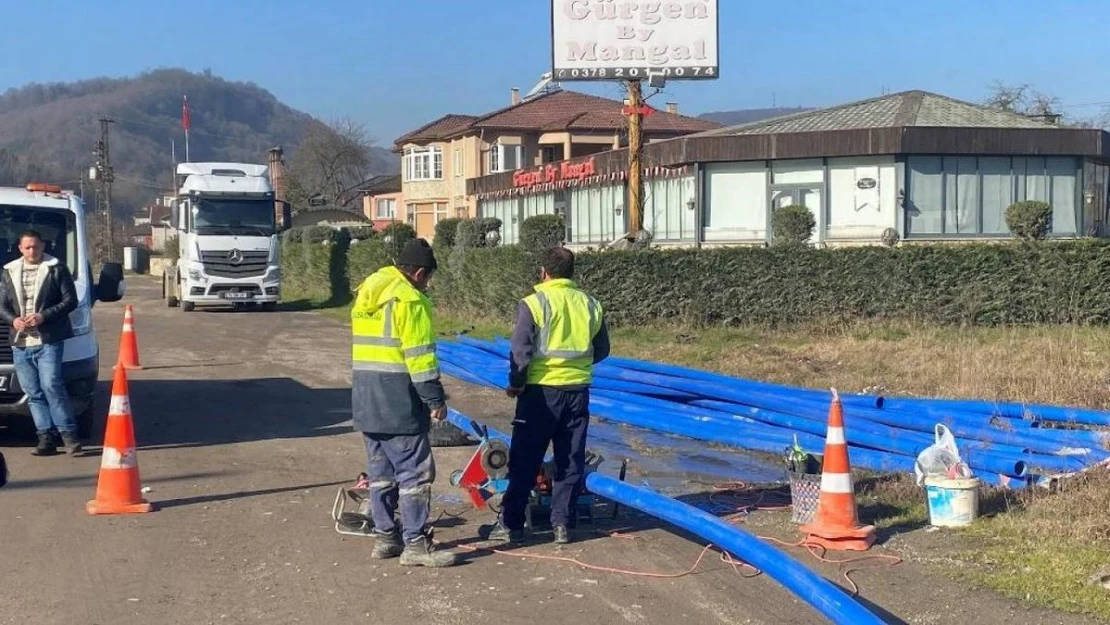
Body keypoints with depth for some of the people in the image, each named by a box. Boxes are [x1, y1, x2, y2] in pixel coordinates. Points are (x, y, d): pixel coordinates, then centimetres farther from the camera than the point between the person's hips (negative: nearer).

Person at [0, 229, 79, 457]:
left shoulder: (57, 269, 2)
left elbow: (70, 301, -3)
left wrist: (43, 316, -13)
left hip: (49, 340, -5)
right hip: (20, 343, 5)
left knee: (51, 385, -14)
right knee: (33, 392, 4)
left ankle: (69, 433, -9)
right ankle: (46, 437, 7)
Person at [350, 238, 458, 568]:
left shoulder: (366, 293, 15)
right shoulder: (409, 299, -13)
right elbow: (420, 355, -17)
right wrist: (436, 399, -13)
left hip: (365, 398, 9)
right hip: (398, 400, -9)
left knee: (380, 470, 15)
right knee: (415, 471, -4)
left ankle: (384, 537, 21)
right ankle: (415, 544, -3)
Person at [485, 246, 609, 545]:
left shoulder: (534, 303, -10)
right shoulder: (590, 305, 5)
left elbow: (521, 350, -14)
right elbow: (601, 350, 12)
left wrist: (516, 383, -2)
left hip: (541, 391, -4)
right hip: (578, 391, 4)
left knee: (524, 462, 5)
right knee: (571, 462, 11)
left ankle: (511, 524, 9)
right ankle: (563, 524, 14)